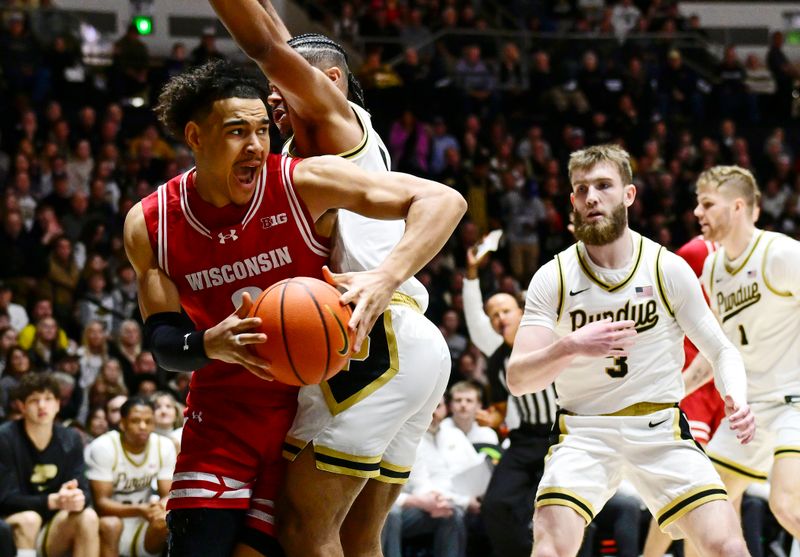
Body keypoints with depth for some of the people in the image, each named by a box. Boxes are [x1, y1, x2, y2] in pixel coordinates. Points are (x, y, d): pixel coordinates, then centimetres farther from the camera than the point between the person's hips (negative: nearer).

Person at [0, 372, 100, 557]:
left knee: (87, 516, -22)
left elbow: (82, 490, -4)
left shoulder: (70, 439, 1)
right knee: (29, 519, -34)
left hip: (53, 532, 4)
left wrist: (78, 499, -30)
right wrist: (52, 501, -32)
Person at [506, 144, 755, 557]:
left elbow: (720, 351, 5)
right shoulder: (553, 278, -5)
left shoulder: (668, 269, -4)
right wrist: (570, 347, -31)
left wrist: (737, 399, -17)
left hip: (660, 430, 1)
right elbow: (517, 379, -12)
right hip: (584, 433, -1)